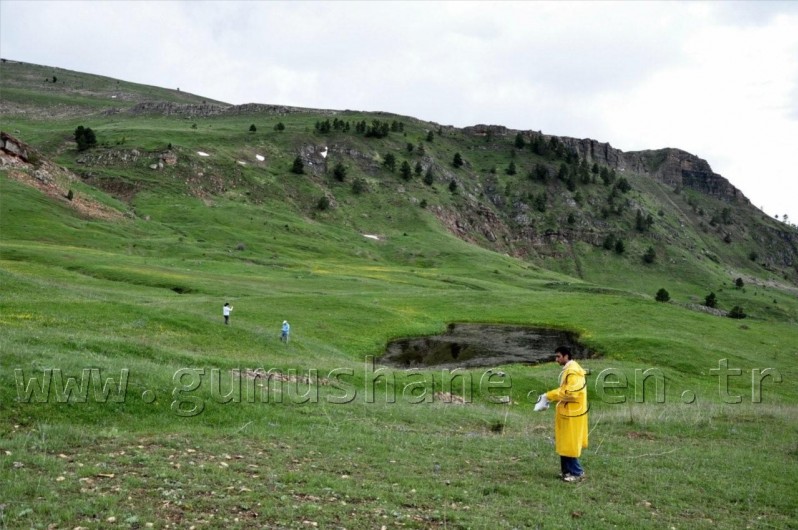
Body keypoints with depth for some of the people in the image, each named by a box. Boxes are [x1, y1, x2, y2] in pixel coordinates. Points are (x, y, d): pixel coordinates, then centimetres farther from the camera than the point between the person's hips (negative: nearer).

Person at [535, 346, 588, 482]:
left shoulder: (573, 371, -21)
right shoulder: (568, 369, 11)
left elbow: (571, 393, -28)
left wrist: (550, 395, -20)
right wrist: (551, 396, 4)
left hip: (572, 414, -10)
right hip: (567, 412, 10)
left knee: (570, 444, -2)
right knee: (564, 443, 15)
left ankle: (577, 473, 8)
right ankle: (568, 470, 22)